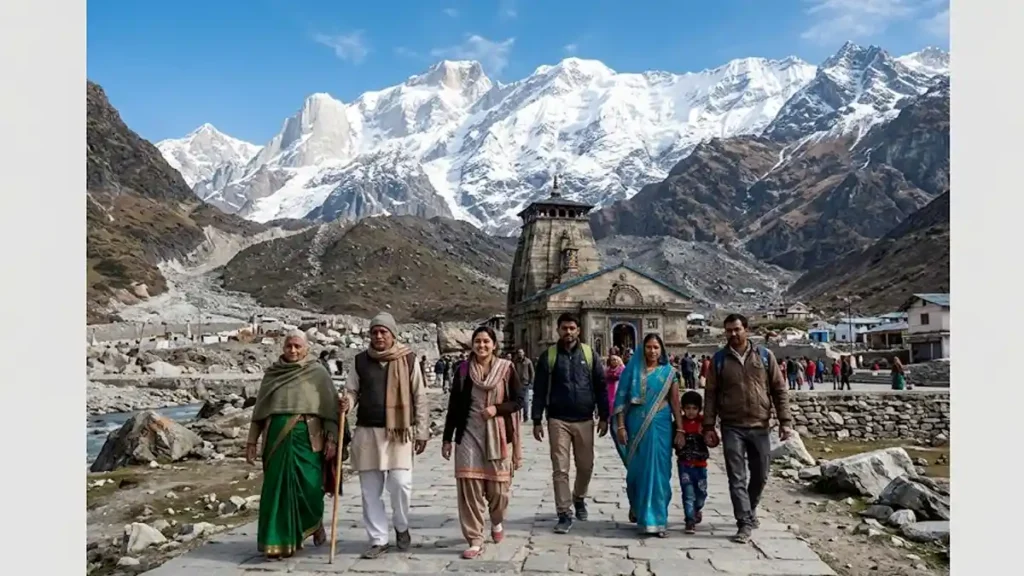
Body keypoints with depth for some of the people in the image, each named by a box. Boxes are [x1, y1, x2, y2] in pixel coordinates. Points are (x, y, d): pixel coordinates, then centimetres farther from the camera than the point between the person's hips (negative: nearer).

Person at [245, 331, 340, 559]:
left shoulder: (318, 372, 4)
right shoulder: (272, 373, 12)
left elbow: (330, 408, 0)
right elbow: (259, 410, 15)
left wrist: (332, 438, -9)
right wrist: (251, 441, 10)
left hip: (307, 437, -2)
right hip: (277, 437, 2)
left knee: (309, 486, -1)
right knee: (278, 488, 1)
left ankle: (315, 522, 30)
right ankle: (279, 541, 11)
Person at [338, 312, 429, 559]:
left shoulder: (409, 359, -1)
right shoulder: (361, 360, 7)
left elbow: (420, 398, 1)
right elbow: (352, 390, 12)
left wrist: (422, 432, -1)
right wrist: (346, 401, -12)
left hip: (398, 432, -3)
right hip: (367, 432, 3)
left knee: (400, 483, -9)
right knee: (370, 490, 7)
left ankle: (401, 527, 19)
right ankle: (378, 540, 20)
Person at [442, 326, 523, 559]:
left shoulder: (506, 368, -1)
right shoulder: (464, 370, 2)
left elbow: (519, 400, 0)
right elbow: (454, 405, 6)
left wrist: (497, 409, -18)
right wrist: (447, 438, 5)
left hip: (497, 435, -1)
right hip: (469, 434, 1)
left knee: (498, 486, 4)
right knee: (469, 486, -4)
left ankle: (497, 522, 36)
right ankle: (475, 540, 7)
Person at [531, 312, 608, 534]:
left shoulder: (589, 354, 3)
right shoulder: (548, 356, 0)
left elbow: (600, 387, 6)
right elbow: (539, 390, 1)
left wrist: (603, 416, 3)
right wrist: (537, 420, -2)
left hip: (584, 420, 2)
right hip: (558, 420, -2)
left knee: (585, 465, 12)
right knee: (560, 469, -2)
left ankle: (579, 499, 38)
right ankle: (564, 514, 7)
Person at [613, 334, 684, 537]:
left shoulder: (669, 373, 5)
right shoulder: (632, 370, 2)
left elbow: (675, 402, 3)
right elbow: (621, 399, 0)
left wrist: (680, 429, -3)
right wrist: (620, 426, -6)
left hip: (660, 428, 0)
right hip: (636, 427, 0)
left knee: (658, 471, 0)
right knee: (636, 470, 9)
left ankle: (657, 519, 9)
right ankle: (636, 507, 34)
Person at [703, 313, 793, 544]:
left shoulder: (764, 356, 2)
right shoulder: (719, 359, 2)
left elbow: (779, 390, 3)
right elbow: (711, 395, 3)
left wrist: (785, 421, -4)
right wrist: (709, 426, -2)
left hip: (760, 426, 1)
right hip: (732, 427, -1)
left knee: (760, 476, 12)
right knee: (737, 478, -2)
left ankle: (749, 511, 35)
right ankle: (745, 523, 6)